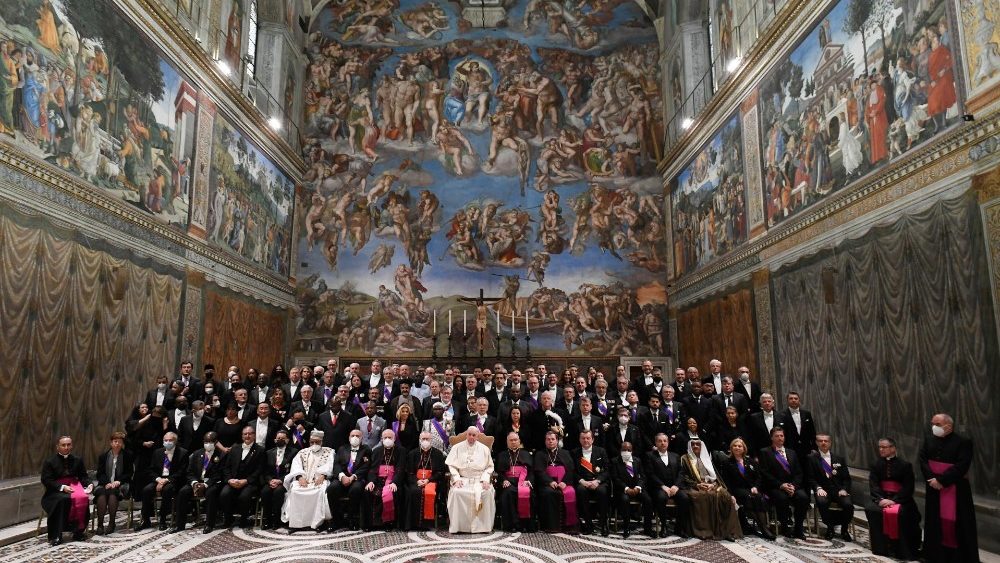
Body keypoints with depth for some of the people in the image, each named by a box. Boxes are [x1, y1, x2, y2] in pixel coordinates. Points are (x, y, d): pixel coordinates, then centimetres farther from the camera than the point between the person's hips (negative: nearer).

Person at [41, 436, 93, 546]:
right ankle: (55, 536, -27)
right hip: (56, 490, -3)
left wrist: (89, 485, -7)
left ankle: (78, 530, -18)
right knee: (64, 499, -36)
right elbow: (46, 480, -4)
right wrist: (62, 487, -18)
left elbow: (83, 476, 15)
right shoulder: (50, 462, 4)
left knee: (83, 498, -30)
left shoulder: (77, 460, 15)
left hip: (74, 486, 3)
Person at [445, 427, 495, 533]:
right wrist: (457, 479, -9)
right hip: (462, 479, 0)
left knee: (487, 492, -31)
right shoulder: (457, 448, 10)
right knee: (456, 492, -32)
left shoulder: (484, 449, 12)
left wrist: (485, 479, -7)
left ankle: (483, 526, -21)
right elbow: (451, 465, 6)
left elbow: (489, 467, 10)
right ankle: (456, 526, -22)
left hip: (479, 479, 0)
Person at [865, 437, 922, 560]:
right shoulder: (876, 465, 10)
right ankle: (881, 547, -15)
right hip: (881, 497, 3)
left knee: (900, 513, -34)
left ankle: (901, 549, -17)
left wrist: (894, 500, -21)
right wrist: (880, 499, -20)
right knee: (871, 509, -28)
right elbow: (873, 484, 0)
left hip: (899, 499, -3)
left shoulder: (905, 465, 1)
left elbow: (908, 488, -8)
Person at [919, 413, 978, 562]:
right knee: (935, 521, 11)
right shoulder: (928, 439, 5)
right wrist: (931, 479, -15)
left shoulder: (963, 442, -10)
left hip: (955, 489, -5)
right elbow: (922, 459, 0)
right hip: (934, 488, 5)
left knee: (954, 522, -2)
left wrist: (941, 480, -20)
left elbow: (961, 466, -17)